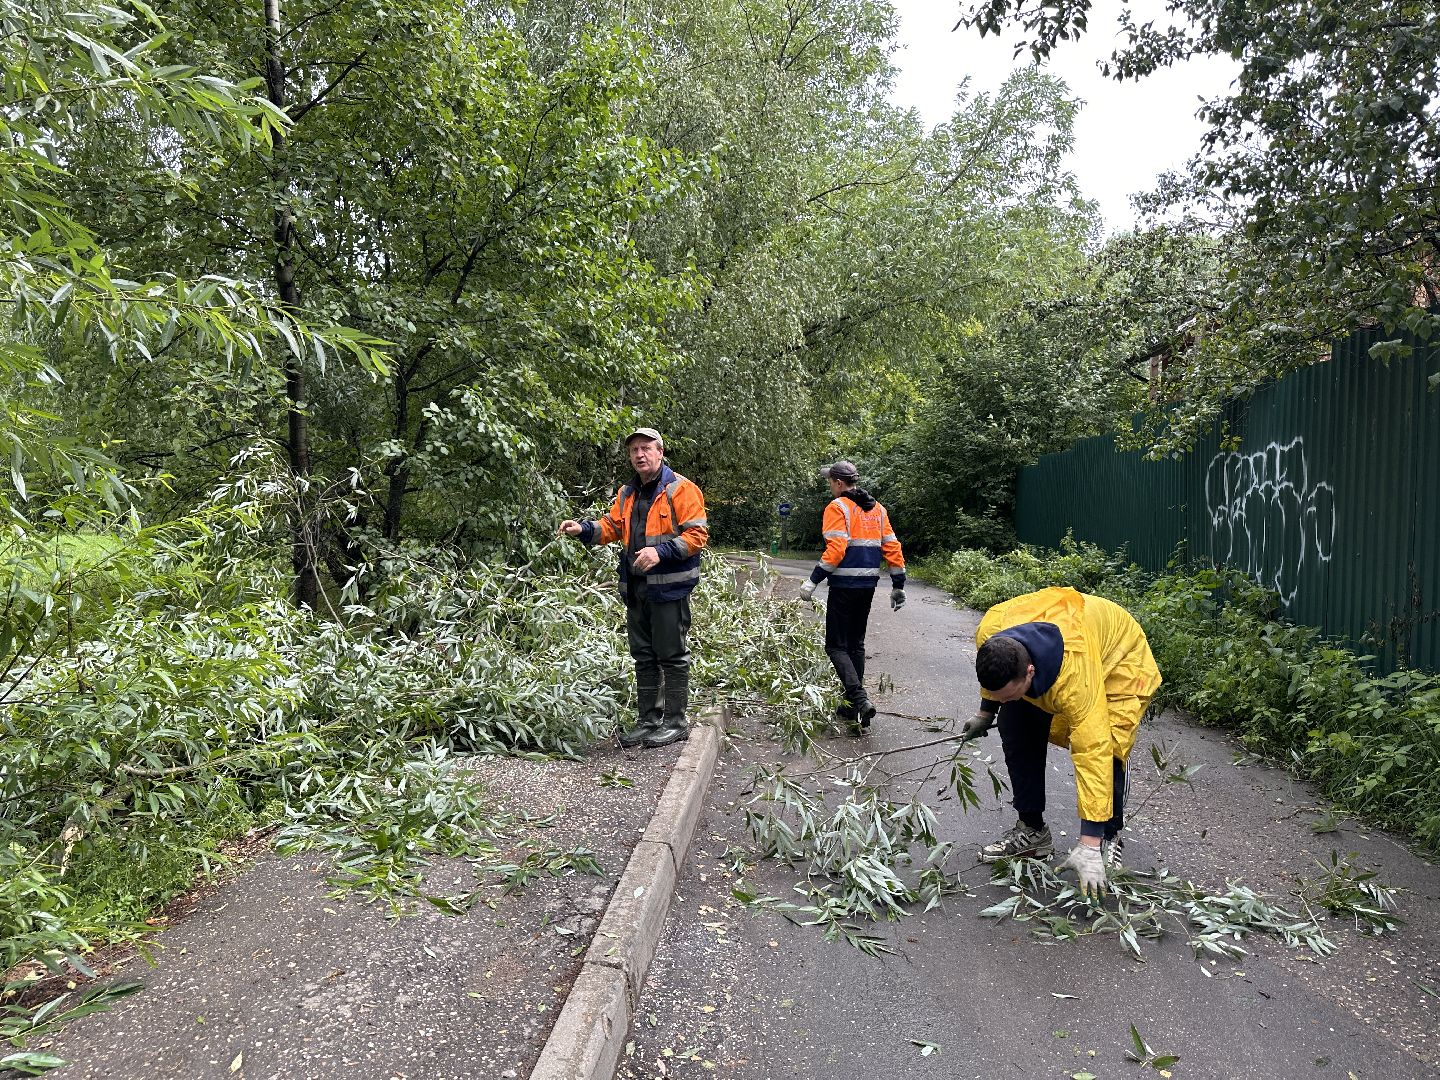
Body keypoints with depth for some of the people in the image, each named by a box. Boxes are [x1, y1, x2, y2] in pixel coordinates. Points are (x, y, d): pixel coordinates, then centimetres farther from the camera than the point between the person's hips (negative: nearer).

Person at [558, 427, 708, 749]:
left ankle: (676, 722, 11)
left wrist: (660, 551, -23)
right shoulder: (627, 494, 16)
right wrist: (583, 529, -2)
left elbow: (696, 535, -13)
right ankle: (648, 720, 23)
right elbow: (611, 526, 17)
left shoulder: (681, 489, -8)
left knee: (672, 656, 0)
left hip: (669, 588, -7)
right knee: (643, 656, 13)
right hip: (636, 589, 8)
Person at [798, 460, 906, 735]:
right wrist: (898, 585, 17)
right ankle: (853, 708, 18)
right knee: (856, 643, 15)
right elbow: (892, 547, 12)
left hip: (844, 586, -7)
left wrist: (813, 581, -17)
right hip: (868, 585, 7)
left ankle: (859, 699, -18)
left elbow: (836, 549, -19)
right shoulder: (877, 509, 14)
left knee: (836, 645, -2)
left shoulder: (838, 507, -8)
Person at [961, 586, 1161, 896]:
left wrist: (1090, 844, -45)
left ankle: (1109, 838, 1)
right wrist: (986, 711, 12)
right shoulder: (989, 633, -31)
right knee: (1016, 731, -4)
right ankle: (1032, 830, 10)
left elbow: (1093, 754, -46)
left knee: (1105, 749, -23)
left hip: (1119, 658, -5)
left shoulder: (1075, 673, -47)